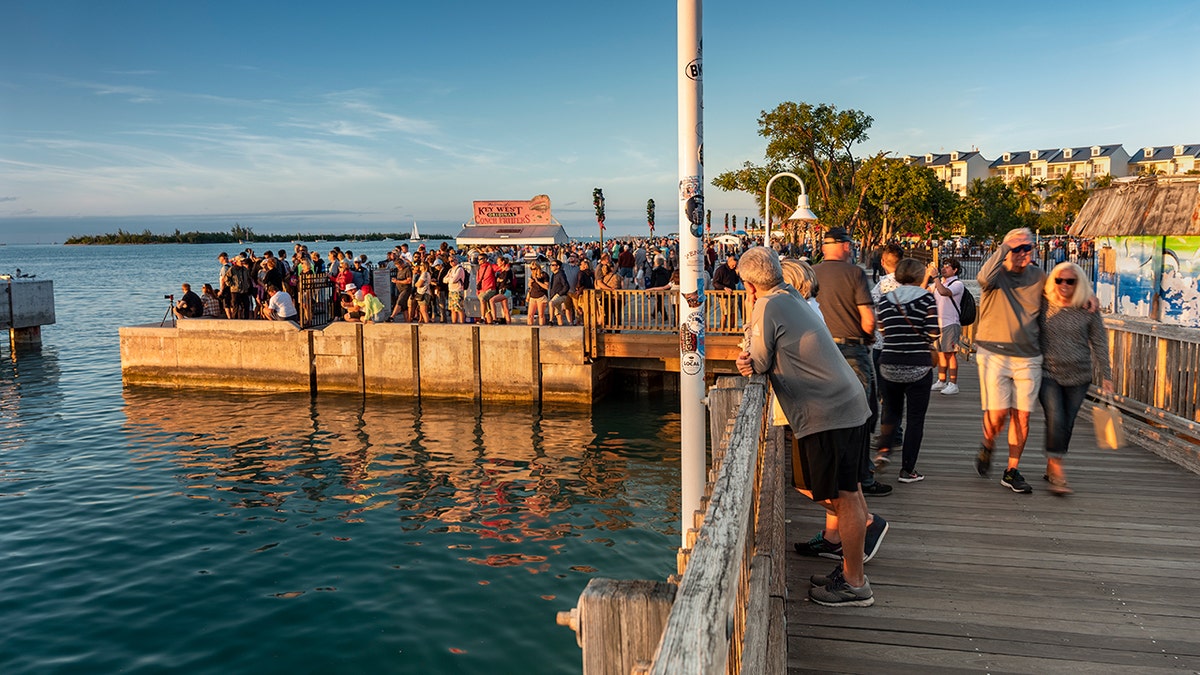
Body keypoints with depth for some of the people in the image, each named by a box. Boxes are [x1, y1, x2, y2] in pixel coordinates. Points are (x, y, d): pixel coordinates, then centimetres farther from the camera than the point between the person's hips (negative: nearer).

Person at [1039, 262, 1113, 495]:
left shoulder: (1088, 312, 0)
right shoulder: (1044, 307, -1)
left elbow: (1099, 343, 4)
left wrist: (1105, 375, 2)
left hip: (1078, 377, 2)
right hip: (1048, 373, -1)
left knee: (1066, 425, 7)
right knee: (1055, 419, -15)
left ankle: (1051, 467, 24)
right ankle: (1057, 472, -10)